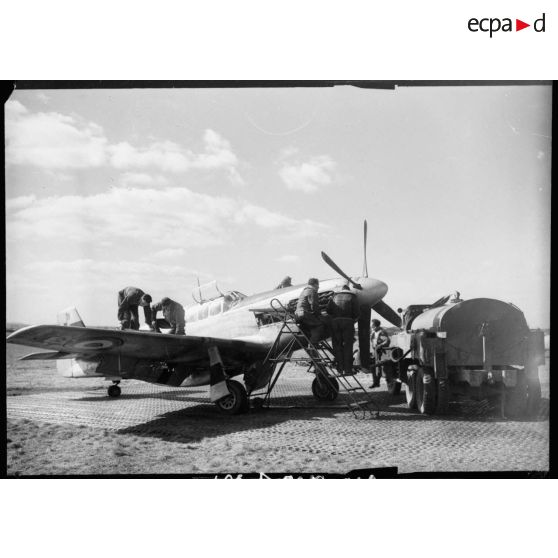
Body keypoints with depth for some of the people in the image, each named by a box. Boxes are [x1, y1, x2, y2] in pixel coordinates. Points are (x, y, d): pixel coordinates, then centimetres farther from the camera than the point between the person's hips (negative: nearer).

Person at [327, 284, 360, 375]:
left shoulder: (334, 296, 17)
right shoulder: (352, 297, 10)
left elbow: (328, 310, 6)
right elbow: (357, 312, 0)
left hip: (335, 321, 2)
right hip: (348, 322, -2)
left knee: (337, 345, 5)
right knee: (347, 346, 1)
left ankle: (340, 368, -1)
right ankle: (347, 369, -3)